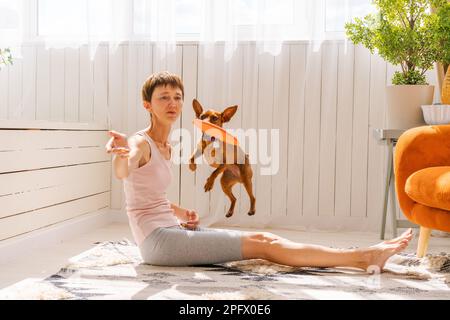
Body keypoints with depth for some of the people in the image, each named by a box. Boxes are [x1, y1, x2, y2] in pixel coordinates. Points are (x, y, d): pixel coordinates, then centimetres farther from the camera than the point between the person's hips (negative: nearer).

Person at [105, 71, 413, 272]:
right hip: (158, 239, -8)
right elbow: (123, 172, -37)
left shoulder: (166, 148, 14)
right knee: (262, 246, -13)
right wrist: (121, 154, -59)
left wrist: (180, 211, 8)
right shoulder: (140, 143, -13)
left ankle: (363, 257, -7)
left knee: (264, 237, -4)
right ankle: (363, 257, -12)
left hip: (172, 231, 8)